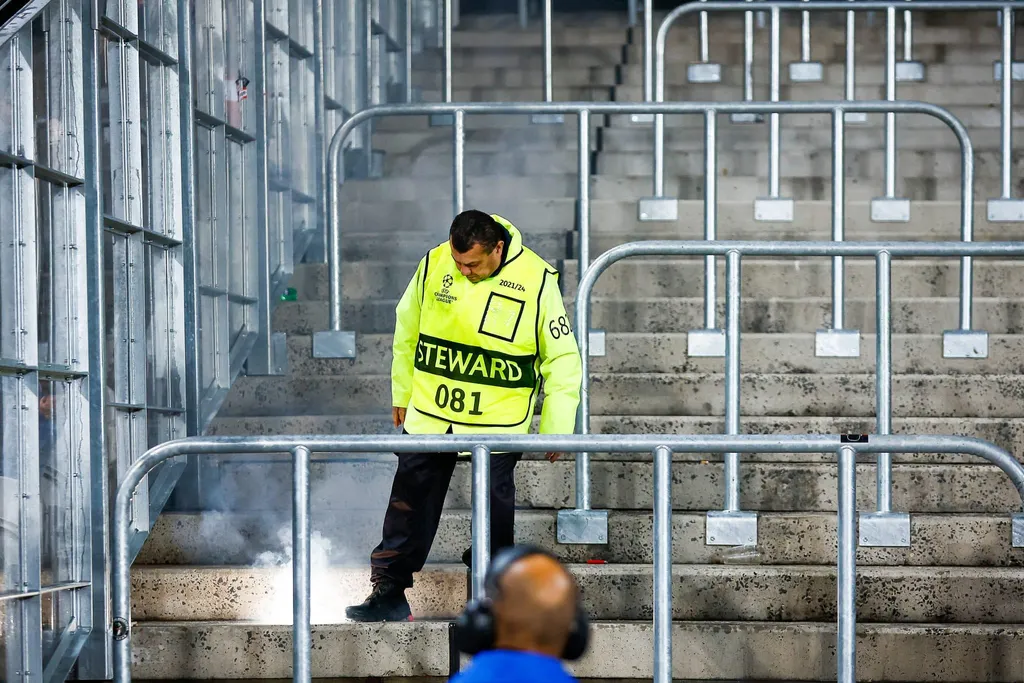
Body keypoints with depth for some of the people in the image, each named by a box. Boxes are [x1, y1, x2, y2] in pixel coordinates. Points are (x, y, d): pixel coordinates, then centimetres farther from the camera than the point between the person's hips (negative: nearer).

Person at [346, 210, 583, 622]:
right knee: (410, 505, 2)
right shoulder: (434, 264, -6)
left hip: (499, 422, -2)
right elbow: (407, 333, 12)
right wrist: (402, 394, 18)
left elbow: (563, 360, -4)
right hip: (429, 415, 2)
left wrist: (555, 430, -3)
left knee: (493, 507, 8)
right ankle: (389, 591, 9)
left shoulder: (537, 281, -13)